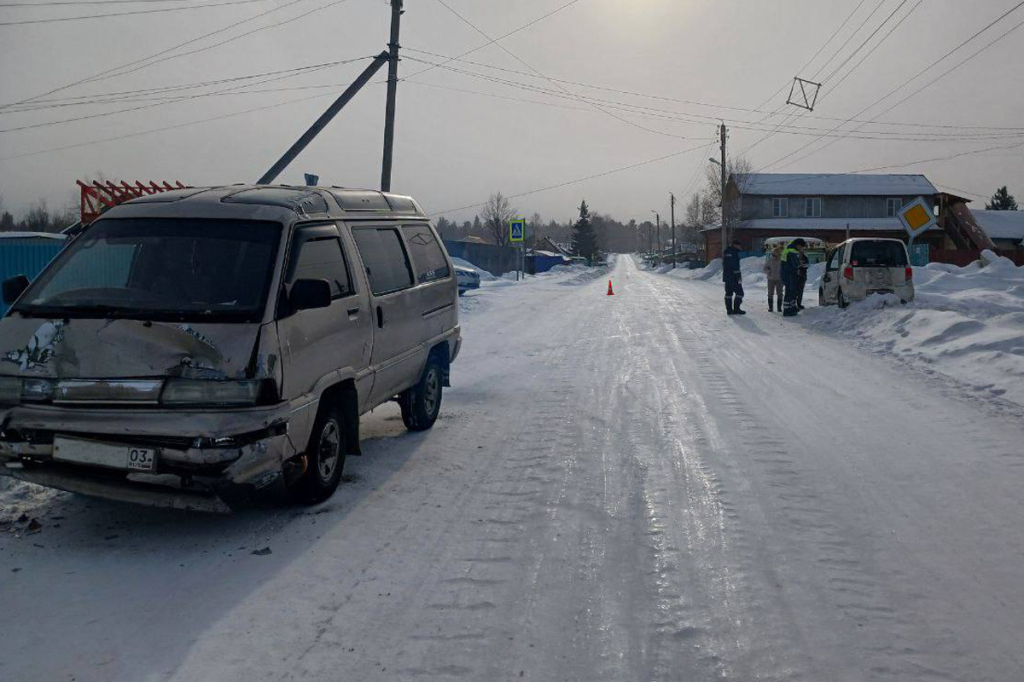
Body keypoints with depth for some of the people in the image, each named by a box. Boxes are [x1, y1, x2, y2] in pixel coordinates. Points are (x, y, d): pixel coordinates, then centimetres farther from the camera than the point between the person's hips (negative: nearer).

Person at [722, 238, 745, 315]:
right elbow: (736, 266, -18)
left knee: (728, 293, 11)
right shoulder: (734, 252, -13)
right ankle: (736, 309, -6)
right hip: (733, 277, -9)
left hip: (726, 276, 9)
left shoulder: (726, 252, 16)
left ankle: (729, 309, 10)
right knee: (739, 292, -2)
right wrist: (738, 276, -16)